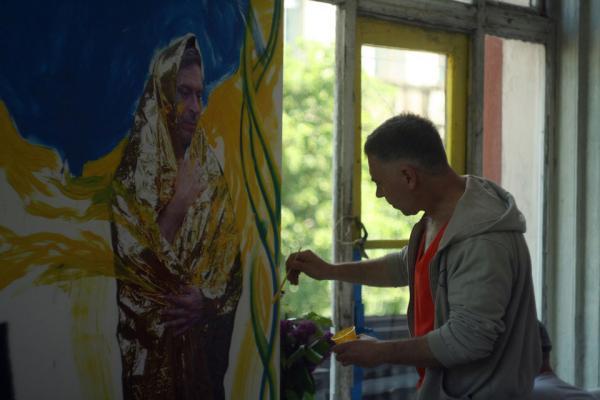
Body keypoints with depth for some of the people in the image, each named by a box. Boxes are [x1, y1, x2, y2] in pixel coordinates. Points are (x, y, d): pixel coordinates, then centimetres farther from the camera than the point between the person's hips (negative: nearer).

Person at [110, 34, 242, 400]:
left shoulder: (209, 168, 6)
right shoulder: (134, 171, -8)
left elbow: (228, 248, 1)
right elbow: (133, 258, -14)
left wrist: (208, 298, -12)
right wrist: (178, 204, -18)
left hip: (205, 333, 4)